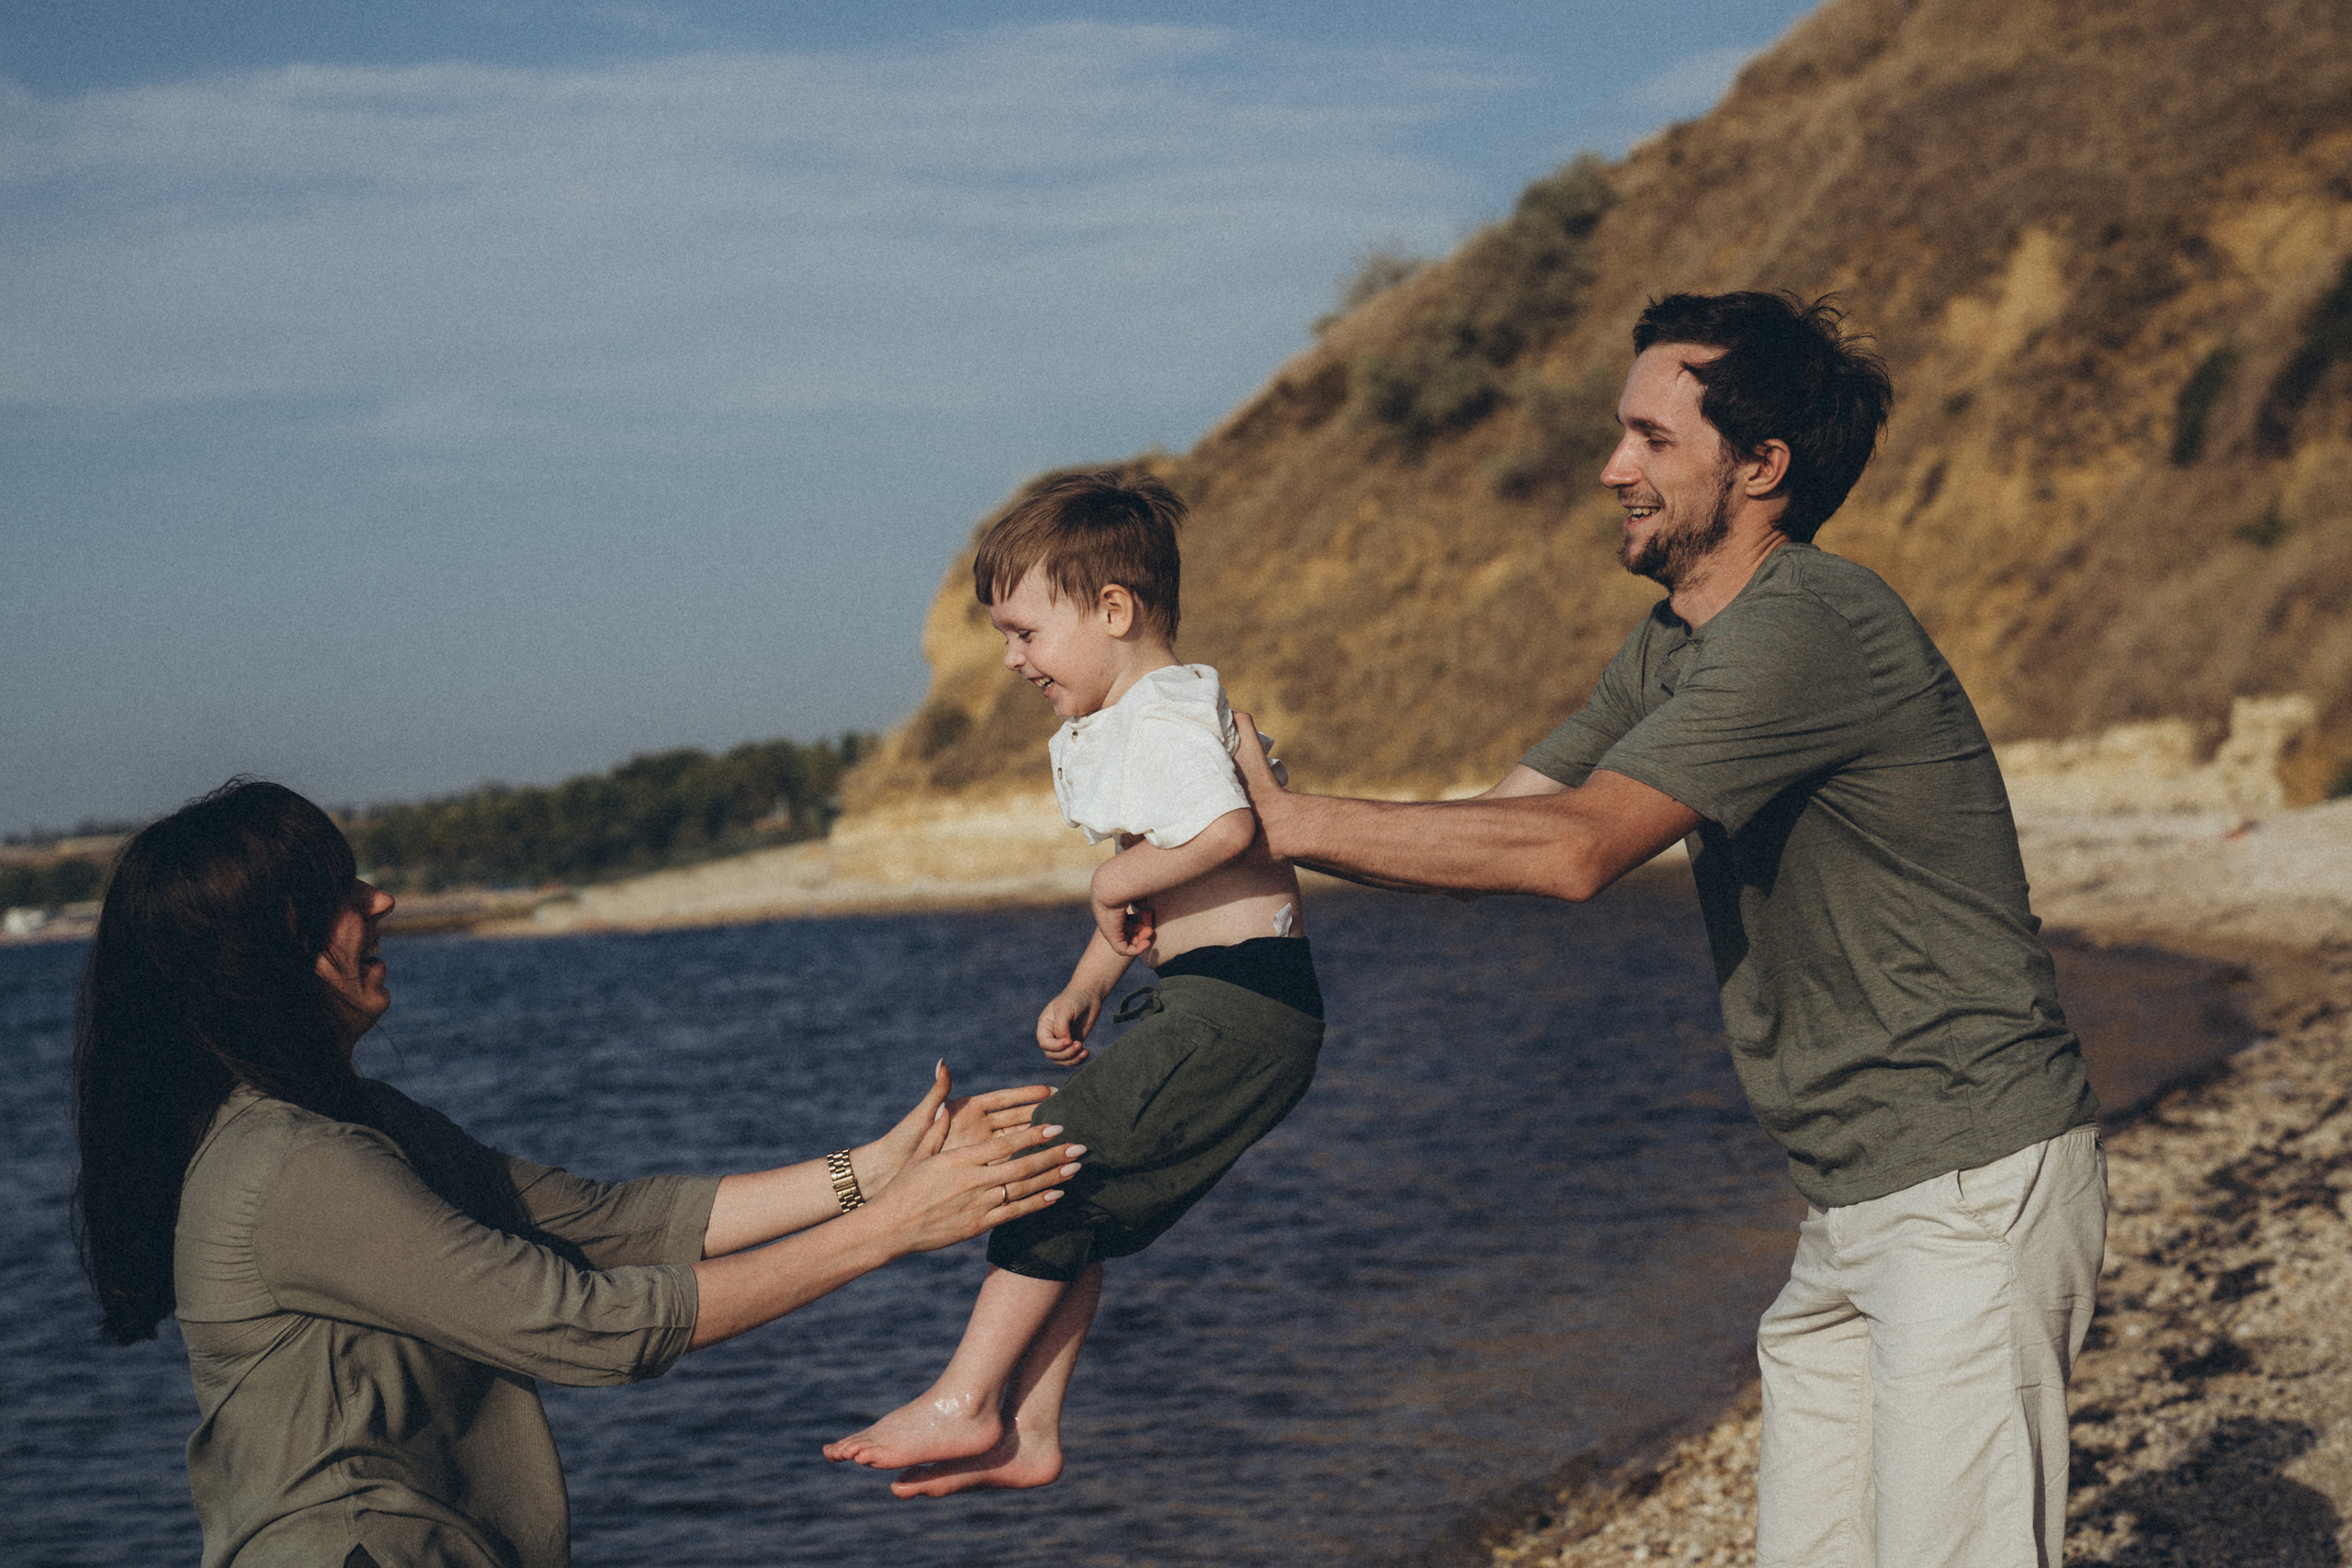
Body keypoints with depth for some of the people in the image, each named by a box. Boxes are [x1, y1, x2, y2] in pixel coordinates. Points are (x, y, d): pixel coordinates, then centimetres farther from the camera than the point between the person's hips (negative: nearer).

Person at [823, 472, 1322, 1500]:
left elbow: (1225, 829, -33)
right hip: (1203, 1003, 11)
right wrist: (1083, 990, 18)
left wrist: (1117, 882, -20)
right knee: (1074, 1204, 9)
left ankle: (964, 1402, -2)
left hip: (1240, 1003, -11)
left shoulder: (1164, 720, -15)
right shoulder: (1105, 735, 19)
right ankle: (1025, 1435, 11)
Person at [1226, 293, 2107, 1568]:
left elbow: (1570, 849, -25)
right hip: (1853, 1204, 10)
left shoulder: (1803, 629, -20)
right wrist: (1250, 851, -1)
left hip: (1975, 1189, -10)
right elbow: (1503, 819, 11)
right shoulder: (1673, 649, 13)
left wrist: (1290, 821, -21)